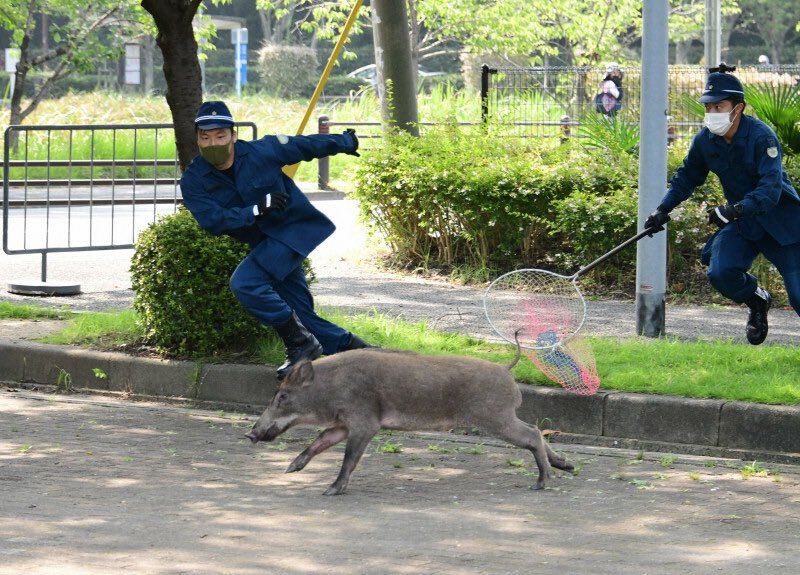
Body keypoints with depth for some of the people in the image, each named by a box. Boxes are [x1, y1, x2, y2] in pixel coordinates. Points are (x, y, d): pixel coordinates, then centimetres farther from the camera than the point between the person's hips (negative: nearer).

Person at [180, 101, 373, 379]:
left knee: (244, 282, -25)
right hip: (262, 243, 5)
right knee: (303, 317, 3)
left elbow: (305, 145, 3)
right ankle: (353, 349, 20)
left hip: (292, 229, -5)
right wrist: (256, 210, -28)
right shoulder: (193, 181, -8)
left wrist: (345, 142, 19)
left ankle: (300, 343, -16)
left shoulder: (262, 151, -14)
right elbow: (212, 220, -20)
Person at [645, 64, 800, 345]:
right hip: (741, 221, 5)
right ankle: (757, 301, 13)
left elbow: (771, 189, -32)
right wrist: (663, 209, 3)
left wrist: (735, 210, -44)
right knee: (720, 272, -19)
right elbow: (686, 177, 13)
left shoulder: (761, 136, -23)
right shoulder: (705, 141, -5)